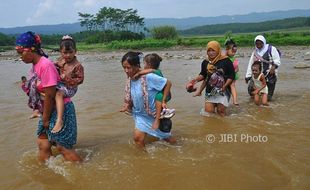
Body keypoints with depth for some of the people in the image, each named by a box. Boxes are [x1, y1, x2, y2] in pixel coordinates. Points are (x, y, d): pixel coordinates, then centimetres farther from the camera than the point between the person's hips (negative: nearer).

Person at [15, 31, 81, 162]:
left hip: (60, 109, -8)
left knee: (62, 147, -1)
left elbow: (50, 95, -22)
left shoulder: (45, 65, -21)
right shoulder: (35, 65, 7)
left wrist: (45, 119, -13)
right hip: (49, 110, 9)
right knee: (42, 143, 12)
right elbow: (39, 91, 11)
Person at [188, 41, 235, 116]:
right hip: (210, 91, 4)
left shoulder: (226, 61, -7)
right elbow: (203, 75, 15)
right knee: (208, 111, 2)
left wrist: (225, 86, -16)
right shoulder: (205, 62, 6)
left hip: (223, 91, -4)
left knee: (221, 111, -4)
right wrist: (195, 80, -3)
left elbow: (231, 76, -6)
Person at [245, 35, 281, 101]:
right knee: (250, 87, -9)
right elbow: (250, 64, 17)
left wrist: (273, 67, -22)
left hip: (269, 74, -4)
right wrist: (248, 76, 15)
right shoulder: (255, 52, 16)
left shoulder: (271, 49, 1)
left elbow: (277, 60, -1)